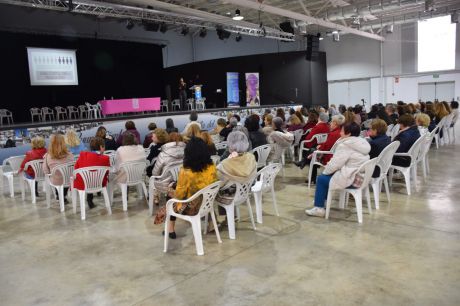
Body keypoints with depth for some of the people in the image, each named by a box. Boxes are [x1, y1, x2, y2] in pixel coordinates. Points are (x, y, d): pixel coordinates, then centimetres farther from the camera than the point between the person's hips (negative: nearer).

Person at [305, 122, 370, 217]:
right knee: (327, 175, 23)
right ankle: (323, 199, 33)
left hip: (351, 179, -9)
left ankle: (319, 208, 10)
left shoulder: (345, 145, -18)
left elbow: (335, 163, -18)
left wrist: (325, 171, 2)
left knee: (321, 179, 6)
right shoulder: (362, 143, 11)